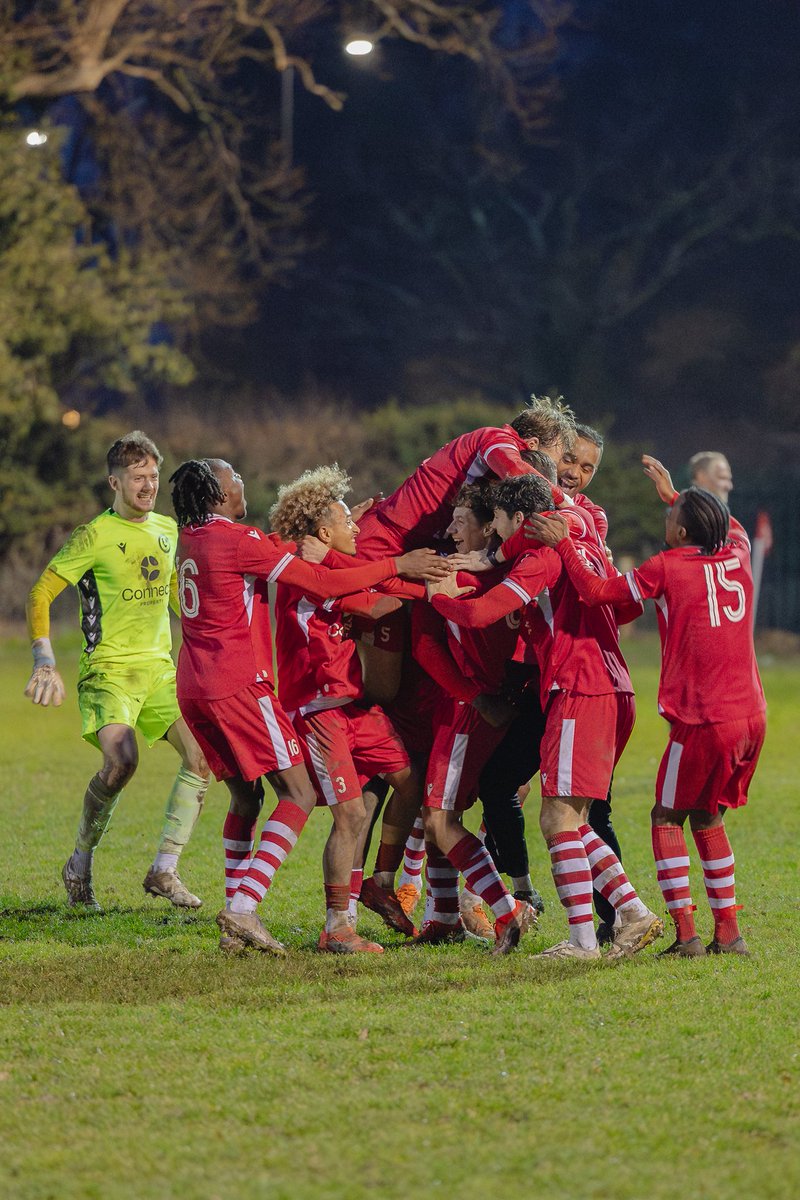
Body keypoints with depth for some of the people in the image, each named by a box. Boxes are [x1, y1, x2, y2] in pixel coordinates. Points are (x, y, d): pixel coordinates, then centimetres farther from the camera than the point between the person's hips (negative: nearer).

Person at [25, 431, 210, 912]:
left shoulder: (168, 530, 11)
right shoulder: (95, 536, -8)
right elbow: (40, 595, -7)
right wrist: (45, 664, -16)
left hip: (160, 669, 6)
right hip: (109, 670, -6)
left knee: (203, 755, -10)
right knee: (122, 761, -28)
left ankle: (165, 870, 1)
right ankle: (81, 864, -5)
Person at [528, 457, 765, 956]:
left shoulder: (668, 568, -8)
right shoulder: (737, 559, 8)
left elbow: (597, 592, -5)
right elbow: (734, 526, 32)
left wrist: (563, 545, 4)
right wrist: (674, 495, 38)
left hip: (702, 723, -6)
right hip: (752, 717, 6)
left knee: (667, 817, 9)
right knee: (706, 816, 21)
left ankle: (686, 933, -3)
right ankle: (729, 931, 16)